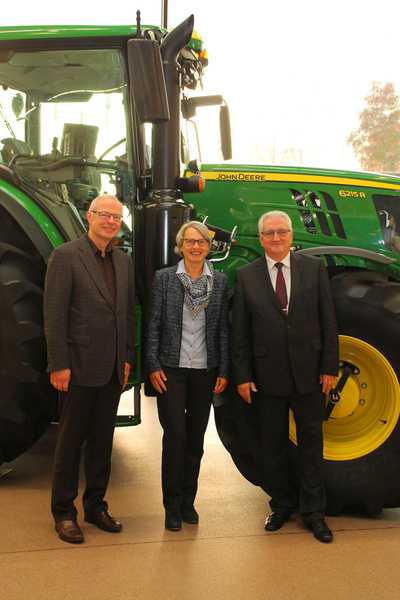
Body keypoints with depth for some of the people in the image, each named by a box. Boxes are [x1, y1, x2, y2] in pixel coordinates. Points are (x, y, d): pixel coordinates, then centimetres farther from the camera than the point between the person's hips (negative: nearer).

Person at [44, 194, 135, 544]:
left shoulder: (123, 261, 11)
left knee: (102, 440, 14)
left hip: (113, 369, 6)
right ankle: (64, 512, 17)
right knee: (72, 440, 4)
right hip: (79, 367, -6)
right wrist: (59, 364, -15)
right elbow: (54, 315, -12)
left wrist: (127, 358, 9)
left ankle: (95, 505, 27)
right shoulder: (66, 256, -8)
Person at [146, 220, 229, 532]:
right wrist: (153, 366, -8)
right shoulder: (164, 278, -1)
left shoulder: (220, 281, 5)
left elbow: (223, 328, 6)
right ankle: (173, 506, 10)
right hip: (172, 368, -2)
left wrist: (224, 371, 2)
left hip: (204, 369, 2)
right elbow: (154, 324, -1)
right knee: (175, 435, -5)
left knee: (195, 438, 9)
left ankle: (188, 502, 24)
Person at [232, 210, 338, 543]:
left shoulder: (314, 268, 1)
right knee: (273, 444, 12)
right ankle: (282, 504, 29)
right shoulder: (246, 276, 0)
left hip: (308, 373, 0)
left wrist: (330, 367, -4)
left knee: (311, 441, 9)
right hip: (267, 375, 0)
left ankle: (313, 510, 22)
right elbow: (239, 331, 0)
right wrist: (242, 376, -4)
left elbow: (328, 321, 1)